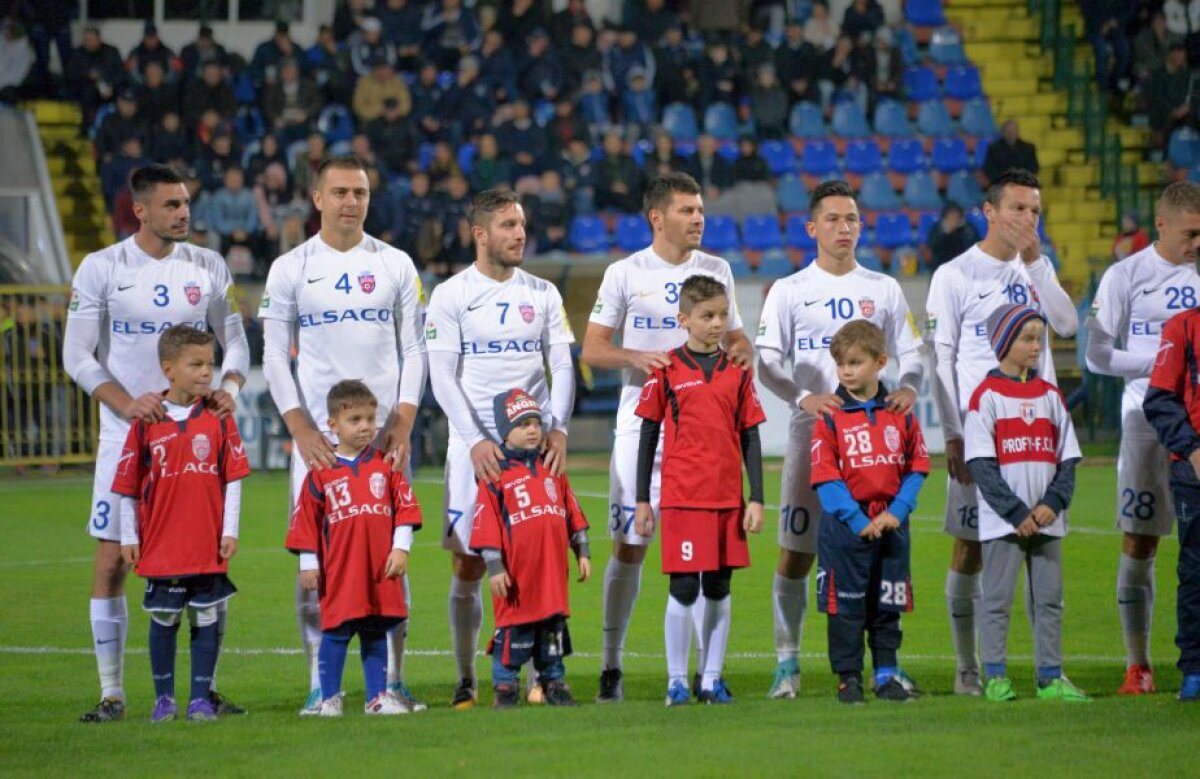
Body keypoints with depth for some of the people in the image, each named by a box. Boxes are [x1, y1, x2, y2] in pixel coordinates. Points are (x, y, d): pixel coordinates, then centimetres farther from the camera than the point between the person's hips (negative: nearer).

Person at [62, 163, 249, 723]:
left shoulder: (209, 268, 5)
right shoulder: (101, 269, -3)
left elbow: (234, 342, 10)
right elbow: (77, 355, -5)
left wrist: (229, 387, -12)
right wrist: (126, 403, -20)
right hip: (126, 438, -2)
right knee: (112, 560, -3)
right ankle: (111, 693, 5)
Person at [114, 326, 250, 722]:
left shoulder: (218, 418, 1)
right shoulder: (146, 422, -2)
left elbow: (233, 478, 3)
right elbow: (127, 486, 3)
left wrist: (230, 530, -1)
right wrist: (129, 537, 2)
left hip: (208, 547, 1)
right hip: (160, 547, -1)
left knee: (206, 620, 4)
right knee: (163, 621, 7)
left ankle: (201, 697, 12)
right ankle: (163, 697, 17)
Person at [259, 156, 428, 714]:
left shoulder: (395, 266, 7)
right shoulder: (290, 270, 4)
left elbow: (414, 350, 7)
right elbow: (274, 358, 3)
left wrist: (403, 423, -5)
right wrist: (300, 429, -8)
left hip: (385, 433, 1)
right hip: (318, 435, -1)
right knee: (315, 560, -4)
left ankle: (391, 681, 4)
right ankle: (320, 684, 1)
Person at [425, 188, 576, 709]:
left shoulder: (542, 295, 9)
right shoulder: (451, 296, 0)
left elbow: (562, 366, 7)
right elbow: (442, 377, -5)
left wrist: (558, 430, -9)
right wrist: (476, 441, -15)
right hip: (474, 446, -2)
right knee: (468, 565, -2)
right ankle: (465, 680, 7)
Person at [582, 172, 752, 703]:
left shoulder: (717, 270, 10)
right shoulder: (625, 274, 1)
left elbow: (734, 335, 18)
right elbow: (591, 349, 1)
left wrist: (740, 351, -6)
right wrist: (636, 358, -18)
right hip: (642, 419, -2)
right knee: (629, 545, -2)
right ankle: (611, 668, 6)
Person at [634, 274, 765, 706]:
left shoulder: (737, 373, 7)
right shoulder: (667, 370, -1)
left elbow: (750, 439, 9)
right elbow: (648, 436, 3)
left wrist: (756, 499, 4)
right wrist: (642, 501, 2)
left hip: (728, 499, 3)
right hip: (681, 498, -3)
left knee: (719, 589, 7)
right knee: (684, 589, -3)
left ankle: (712, 678, 15)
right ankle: (677, 681, 5)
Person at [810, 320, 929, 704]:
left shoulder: (900, 413, 5)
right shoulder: (830, 417, -4)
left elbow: (916, 468, 6)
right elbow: (825, 477, -9)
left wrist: (897, 511, -8)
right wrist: (858, 521, -16)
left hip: (891, 524, 3)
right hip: (846, 524, -3)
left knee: (888, 604, 9)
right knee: (846, 603, 1)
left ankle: (887, 674, 18)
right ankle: (848, 677, 8)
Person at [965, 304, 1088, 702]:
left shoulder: (1050, 395, 11)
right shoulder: (986, 395, -3)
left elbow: (1067, 459, 9)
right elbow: (981, 464, -9)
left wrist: (1053, 503, -8)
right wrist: (1016, 512, -14)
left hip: (1046, 519, 5)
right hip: (1002, 520, -5)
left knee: (1049, 598, 6)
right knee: (997, 598, -1)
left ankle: (1051, 677, 10)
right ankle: (995, 677, 4)